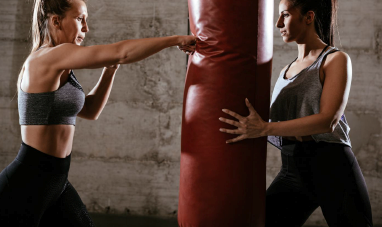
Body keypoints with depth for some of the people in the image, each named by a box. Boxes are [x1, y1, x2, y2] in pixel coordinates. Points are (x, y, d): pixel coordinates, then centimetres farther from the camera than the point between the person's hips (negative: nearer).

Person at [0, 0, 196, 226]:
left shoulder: (58, 68, 11)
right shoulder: (48, 57, -17)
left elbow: (91, 111, 19)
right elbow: (122, 52, -22)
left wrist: (110, 69, 7)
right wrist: (176, 40, -13)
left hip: (55, 182, 9)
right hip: (25, 184, -9)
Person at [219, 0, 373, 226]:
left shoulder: (336, 60, -4)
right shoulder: (286, 71, 16)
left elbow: (328, 120, -19)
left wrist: (264, 129, -26)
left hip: (332, 167, -6)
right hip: (292, 172, 6)